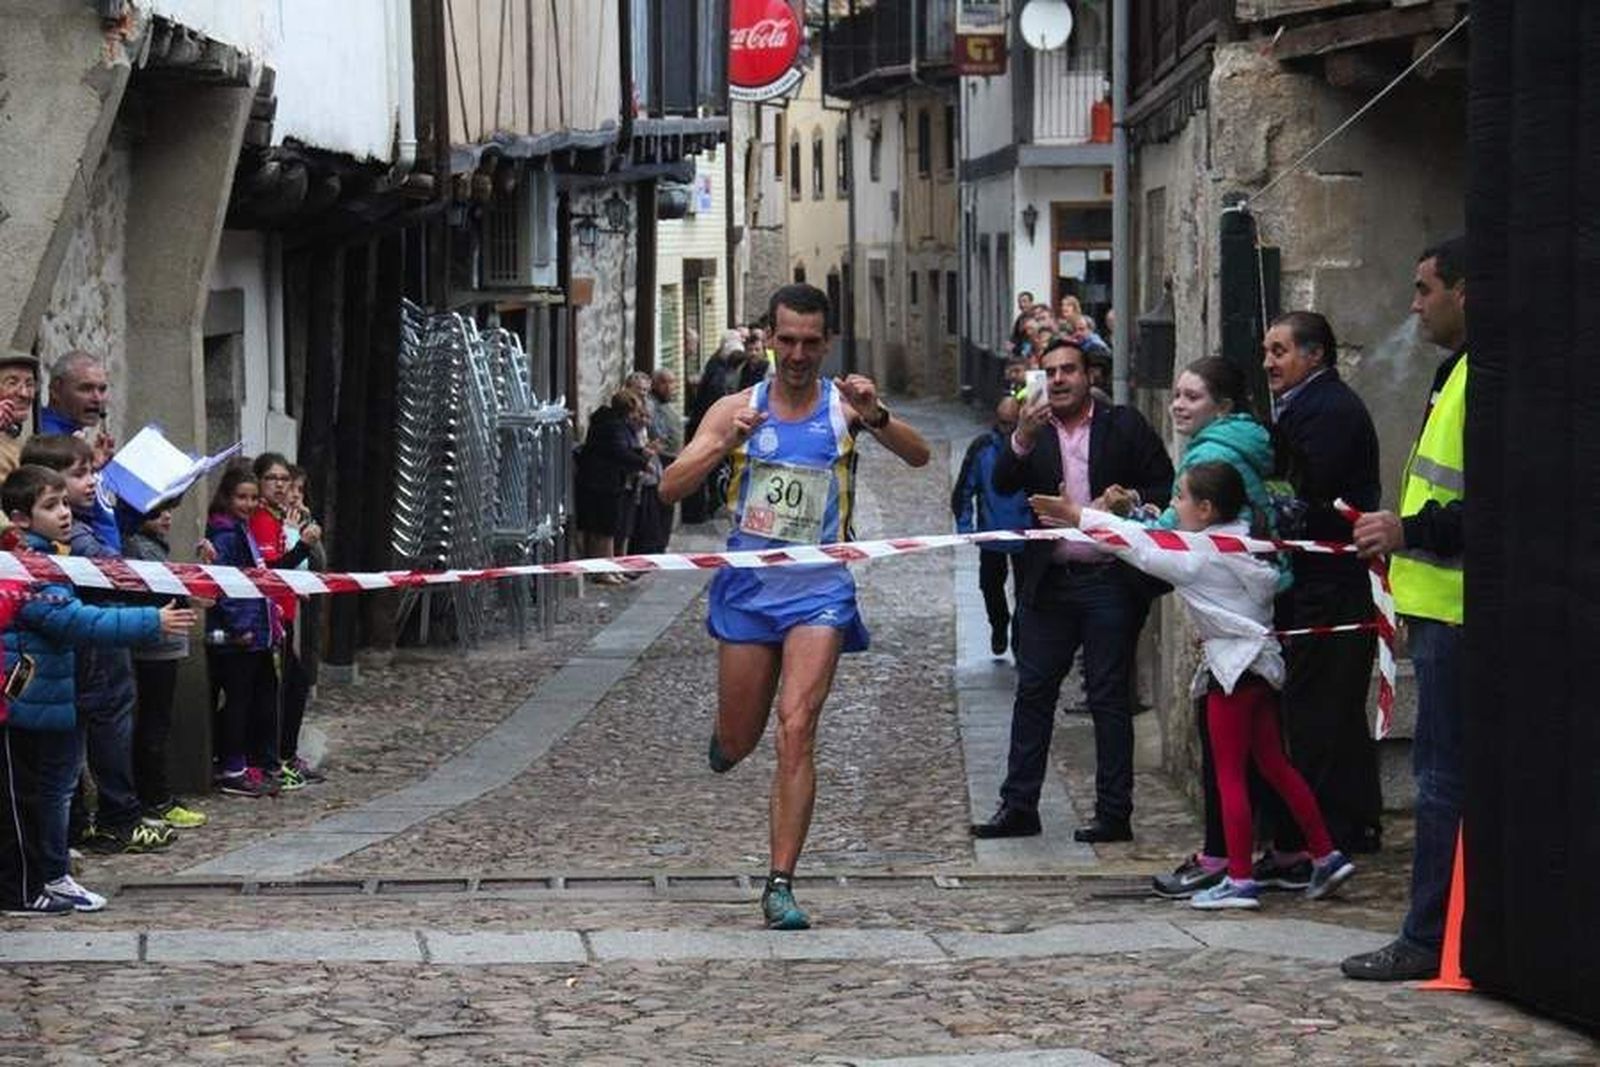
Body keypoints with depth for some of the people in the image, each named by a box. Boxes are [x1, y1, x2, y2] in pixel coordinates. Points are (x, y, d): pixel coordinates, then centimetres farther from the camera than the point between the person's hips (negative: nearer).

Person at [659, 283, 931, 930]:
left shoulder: (844, 405, -2)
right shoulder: (737, 409, 3)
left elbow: (919, 457, -14)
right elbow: (670, 489, -3)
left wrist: (876, 419, -33)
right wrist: (725, 445, -20)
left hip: (818, 591, -2)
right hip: (748, 587, 2)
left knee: (796, 729, -16)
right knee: (738, 742, 11)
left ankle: (781, 884, -13)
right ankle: (724, 735, 51)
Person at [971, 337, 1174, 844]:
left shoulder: (1124, 426, 3)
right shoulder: (1034, 431, 10)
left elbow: (1165, 488, 3)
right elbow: (1003, 483, -5)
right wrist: (1023, 438, -21)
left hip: (1109, 581, -3)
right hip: (1050, 583, 3)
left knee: (1110, 697, 1)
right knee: (1033, 692, 5)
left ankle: (1114, 813, 5)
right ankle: (1018, 806, 11)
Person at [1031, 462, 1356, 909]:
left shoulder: (1204, 555, -15)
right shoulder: (1242, 539, 10)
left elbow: (1144, 549, -12)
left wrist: (1080, 516, -6)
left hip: (1234, 666, -9)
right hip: (1258, 659, 9)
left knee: (1229, 774, -4)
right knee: (1274, 765, 15)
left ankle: (1239, 879, -2)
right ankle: (1326, 856, 15)